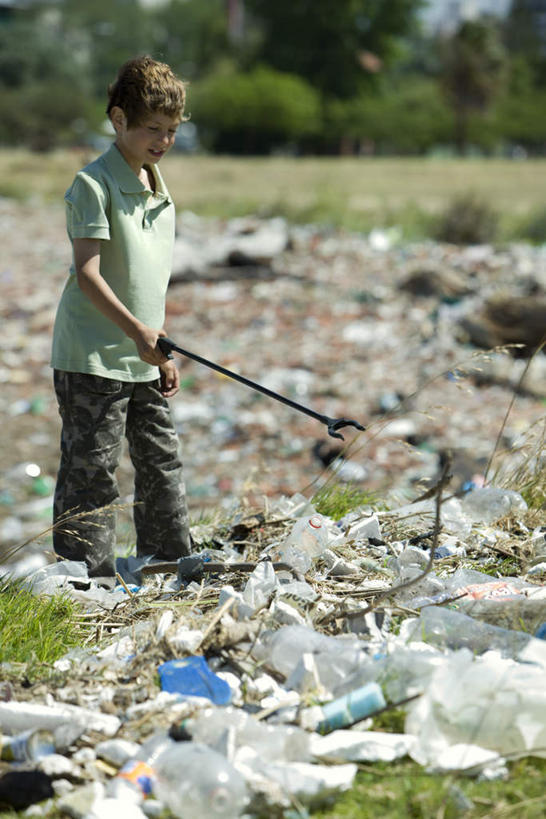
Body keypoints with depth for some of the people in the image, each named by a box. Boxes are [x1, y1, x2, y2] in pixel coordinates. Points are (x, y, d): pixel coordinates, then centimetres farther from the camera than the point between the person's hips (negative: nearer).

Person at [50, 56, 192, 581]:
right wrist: (135, 329, -28)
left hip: (144, 362, 8)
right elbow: (87, 272, -19)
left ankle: (173, 567, 25)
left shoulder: (157, 188, 14)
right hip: (92, 360, -8)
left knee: (162, 464, 14)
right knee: (91, 471, -4)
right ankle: (90, 578, 2)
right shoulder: (93, 184, -11)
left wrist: (164, 352, 19)